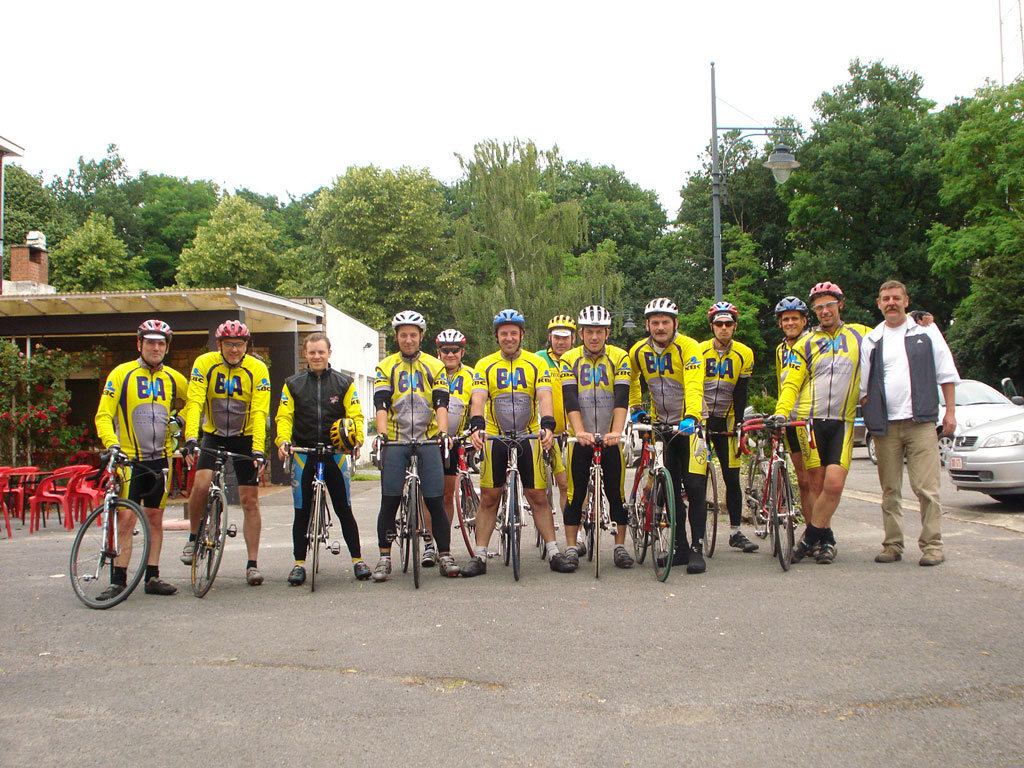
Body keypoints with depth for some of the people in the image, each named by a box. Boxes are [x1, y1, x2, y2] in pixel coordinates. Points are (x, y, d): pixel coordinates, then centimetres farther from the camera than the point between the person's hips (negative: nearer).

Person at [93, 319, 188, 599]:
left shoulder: (173, 378, 7)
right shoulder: (121, 374, -3)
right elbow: (103, 415, -8)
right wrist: (111, 443, -22)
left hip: (159, 459, 4)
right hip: (129, 458, -3)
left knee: (155, 518, 7)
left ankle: (152, 577, 13)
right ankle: (118, 579, -2)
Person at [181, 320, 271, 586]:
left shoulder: (257, 369, -14)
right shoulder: (204, 364, -11)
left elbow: (259, 413, -19)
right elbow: (194, 403, -20)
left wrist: (259, 450, -30)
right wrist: (191, 438, -34)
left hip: (245, 438, 0)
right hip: (213, 435, 1)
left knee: (250, 500, -2)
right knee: (201, 485, -22)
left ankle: (252, 564, 6)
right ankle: (193, 537, 5)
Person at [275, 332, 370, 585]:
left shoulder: (344, 383, 5)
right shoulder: (293, 384, 7)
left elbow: (355, 415, 0)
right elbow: (283, 416, 1)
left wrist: (356, 441, -17)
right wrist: (283, 441, -17)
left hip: (334, 454, -1)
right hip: (303, 455, 1)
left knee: (344, 510, 1)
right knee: (302, 512, 4)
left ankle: (357, 559, 11)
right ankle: (299, 563, 14)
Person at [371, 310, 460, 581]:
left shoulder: (435, 366, 8)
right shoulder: (386, 367, 8)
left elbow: (441, 403, -1)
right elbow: (381, 404, -2)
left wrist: (443, 431, -18)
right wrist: (381, 432, -19)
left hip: (428, 440, 0)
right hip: (395, 441, 0)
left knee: (435, 502, -3)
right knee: (390, 502, -1)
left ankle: (445, 557, 6)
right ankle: (384, 559, 9)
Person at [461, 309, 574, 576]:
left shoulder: (537, 363, 0)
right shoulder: (485, 365, 1)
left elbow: (544, 397, -12)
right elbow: (478, 399, -11)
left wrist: (547, 426, -29)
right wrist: (477, 427, -30)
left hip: (529, 437, 0)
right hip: (495, 437, 1)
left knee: (538, 498, 2)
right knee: (488, 498, 2)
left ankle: (554, 553, 10)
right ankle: (480, 556, 8)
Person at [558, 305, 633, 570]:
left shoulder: (619, 357, -2)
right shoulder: (569, 359, -2)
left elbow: (622, 398, -12)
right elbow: (570, 400, -12)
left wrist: (616, 431, -25)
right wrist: (579, 431, -26)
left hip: (610, 437, 0)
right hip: (580, 437, 0)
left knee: (617, 492, 3)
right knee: (575, 493, 1)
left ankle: (620, 546, 14)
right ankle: (571, 548, 9)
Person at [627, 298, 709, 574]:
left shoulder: (688, 348, -16)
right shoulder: (638, 352, -2)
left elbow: (694, 386, -30)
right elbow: (632, 380, 20)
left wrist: (691, 417, -44)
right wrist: (636, 408, 11)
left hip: (690, 424, -5)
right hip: (661, 425, 5)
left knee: (695, 487, -12)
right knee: (671, 491, 6)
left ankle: (697, 549, -4)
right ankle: (679, 548, 15)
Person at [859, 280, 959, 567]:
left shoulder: (926, 331, 8)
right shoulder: (871, 340, 12)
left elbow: (947, 374, 9)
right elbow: (863, 387, 15)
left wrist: (950, 412, 3)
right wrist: (871, 417, 5)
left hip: (920, 423, -2)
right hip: (885, 427, 2)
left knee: (926, 488, -7)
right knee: (890, 490, 6)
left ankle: (932, 544, 1)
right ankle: (893, 545, 13)